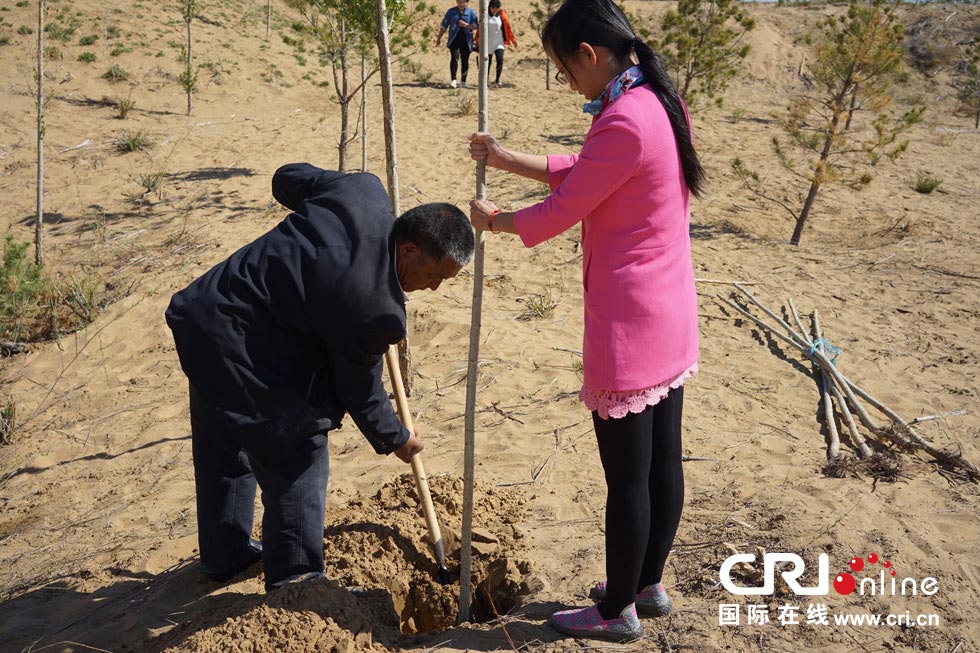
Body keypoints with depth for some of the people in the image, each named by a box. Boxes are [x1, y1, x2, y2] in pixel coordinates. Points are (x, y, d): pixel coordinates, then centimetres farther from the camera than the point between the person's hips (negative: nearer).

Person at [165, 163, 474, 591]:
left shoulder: (366, 192, -9)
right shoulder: (377, 311, -26)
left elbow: (286, 179, 9)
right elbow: (360, 392, -9)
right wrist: (395, 439, 8)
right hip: (244, 355, -10)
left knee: (222, 448, 24)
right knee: (299, 456, 6)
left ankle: (224, 556, 44)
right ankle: (294, 579, 19)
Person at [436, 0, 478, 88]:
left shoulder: (471, 12, 6)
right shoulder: (451, 11, 7)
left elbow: (476, 26, 1)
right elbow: (444, 25, 12)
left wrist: (466, 25, -14)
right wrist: (439, 37, 12)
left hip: (466, 40, 1)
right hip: (454, 39, -1)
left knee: (465, 60, 3)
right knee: (454, 58, -15)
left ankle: (463, 81, 13)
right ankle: (453, 80, -20)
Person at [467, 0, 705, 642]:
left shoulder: (623, 123, -23)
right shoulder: (663, 104, 8)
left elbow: (560, 211, -14)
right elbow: (579, 172, 17)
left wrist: (494, 220, 4)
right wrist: (510, 159, 18)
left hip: (629, 324, -10)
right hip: (672, 317, 10)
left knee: (626, 476, 5)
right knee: (663, 460, 19)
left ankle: (618, 610, 23)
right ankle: (649, 583, 36)